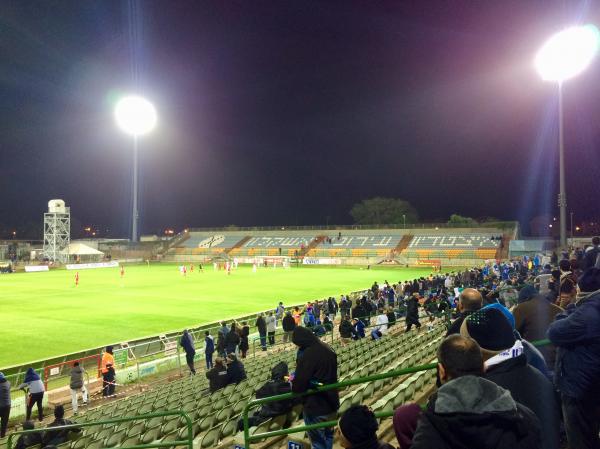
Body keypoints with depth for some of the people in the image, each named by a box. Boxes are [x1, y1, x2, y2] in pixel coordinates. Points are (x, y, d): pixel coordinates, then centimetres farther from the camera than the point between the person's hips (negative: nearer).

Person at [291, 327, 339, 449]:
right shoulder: (327, 349, 1)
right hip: (331, 402, 8)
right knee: (328, 435, 24)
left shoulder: (306, 355, -25)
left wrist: (294, 385, 0)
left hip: (315, 405, -8)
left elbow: (299, 383, -24)